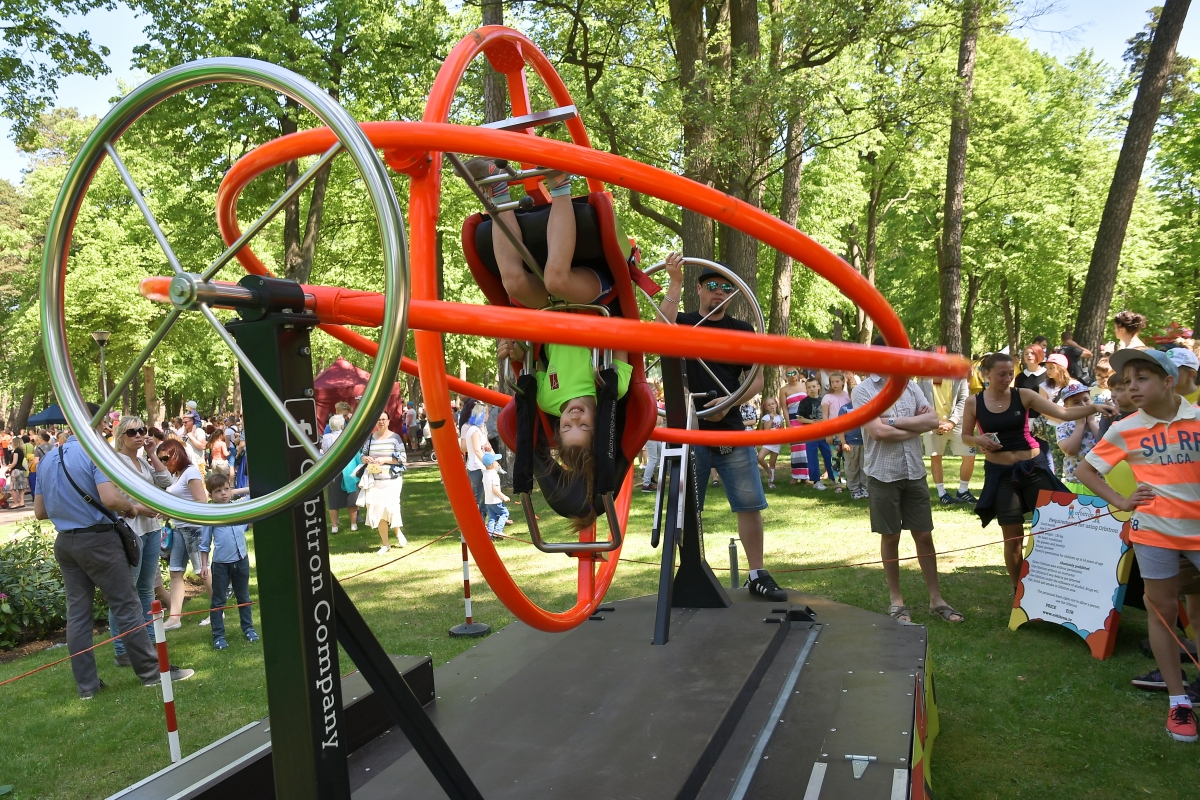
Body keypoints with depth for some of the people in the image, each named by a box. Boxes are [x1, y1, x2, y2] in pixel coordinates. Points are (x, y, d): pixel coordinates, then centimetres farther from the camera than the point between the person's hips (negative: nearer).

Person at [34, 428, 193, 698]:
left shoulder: (47, 461, 10)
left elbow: (40, 511, 13)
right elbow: (110, 498, -25)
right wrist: (131, 508, -6)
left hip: (64, 542, 7)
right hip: (97, 539, -7)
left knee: (77, 613, 9)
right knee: (127, 606, 0)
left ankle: (86, 684, 12)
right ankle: (151, 671, 6)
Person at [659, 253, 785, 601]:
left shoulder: (742, 330, 10)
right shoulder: (683, 322, 5)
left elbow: (757, 380, 7)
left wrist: (730, 401, -9)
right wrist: (675, 282, -23)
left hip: (731, 432, 2)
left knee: (750, 504, 0)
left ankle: (757, 575, 11)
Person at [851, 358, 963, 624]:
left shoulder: (910, 386, 8)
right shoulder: (863, 390, -7)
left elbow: (933, 420, -3)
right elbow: (878, 431, -18)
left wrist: (895, 422, -14)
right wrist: (916, 426, -7)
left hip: (915, 471, 4)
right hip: (884, 474, -4)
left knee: (924, 535, 9)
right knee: (890, 537, 8)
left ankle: (936, 599, 19)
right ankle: (895, 599, 20)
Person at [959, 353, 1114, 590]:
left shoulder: (1024, 395, -4)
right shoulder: (973, 403, -3)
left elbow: (1063, 413, -8)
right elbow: (965, 437, 8)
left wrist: (1094, 407, -23)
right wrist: (979, 440, -14)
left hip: (1034, 467, 0)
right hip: (1000, 473, 0)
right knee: (1013, 535, 4)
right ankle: (1019, 590, 18)